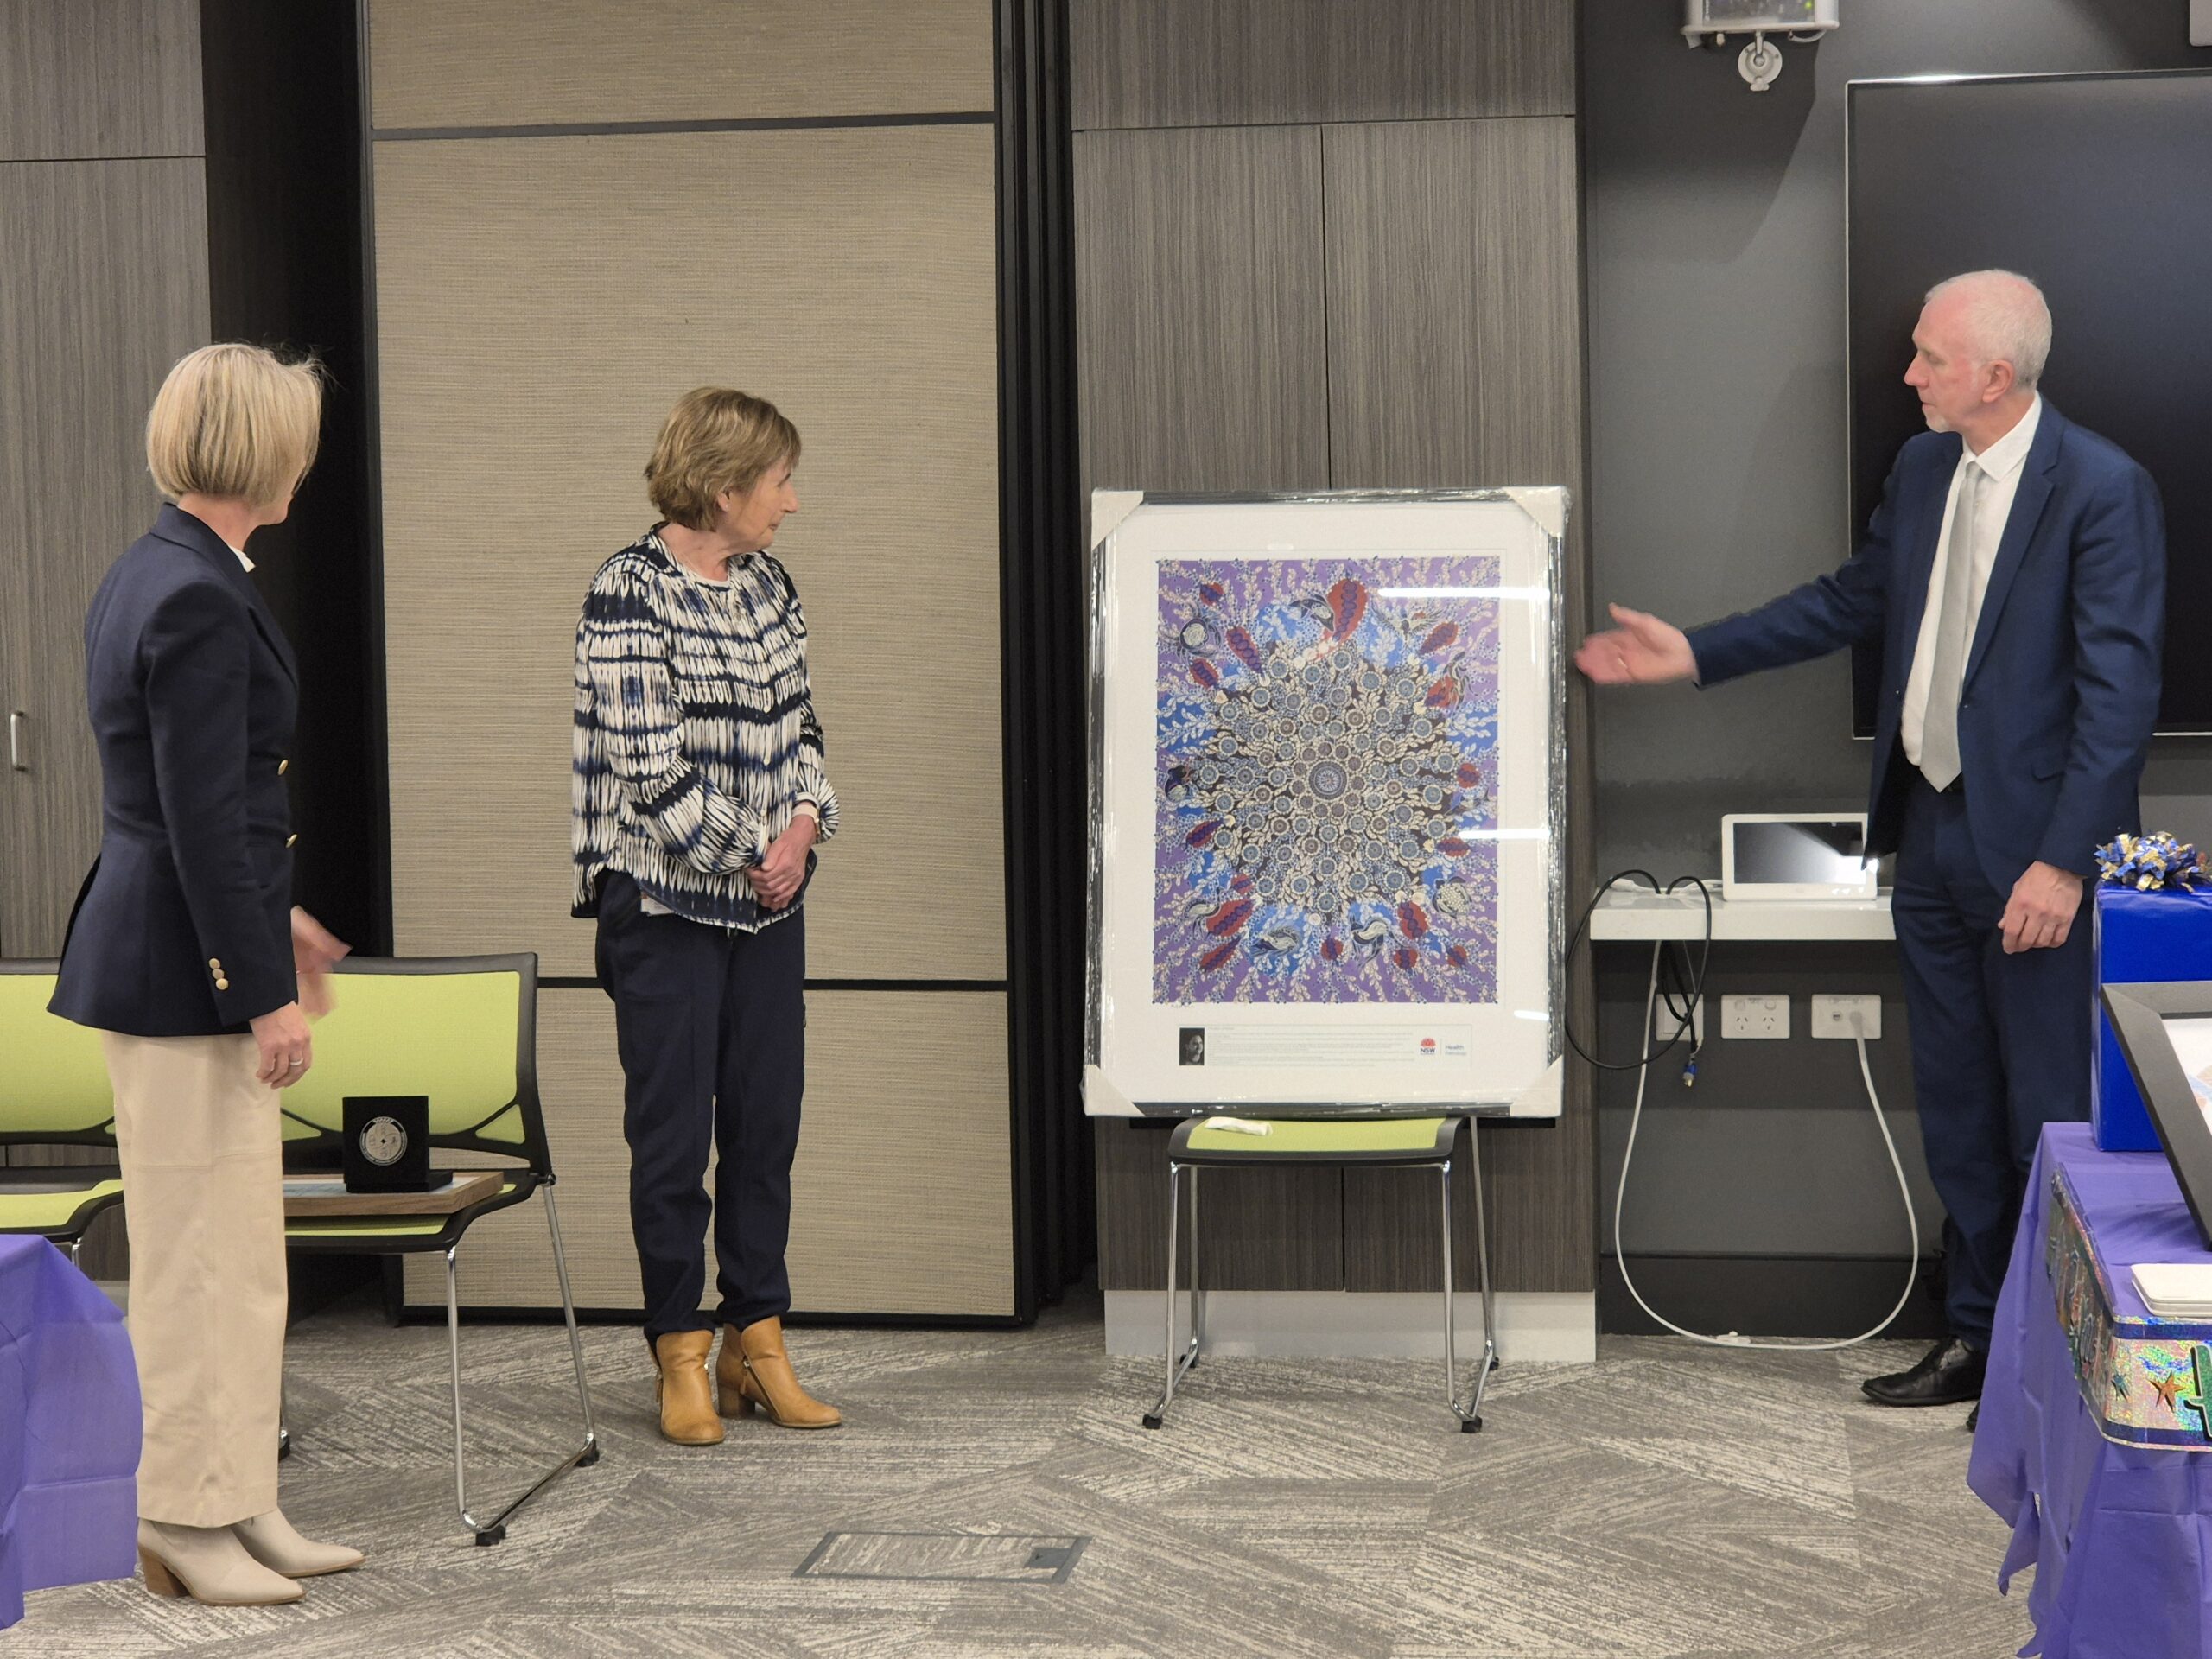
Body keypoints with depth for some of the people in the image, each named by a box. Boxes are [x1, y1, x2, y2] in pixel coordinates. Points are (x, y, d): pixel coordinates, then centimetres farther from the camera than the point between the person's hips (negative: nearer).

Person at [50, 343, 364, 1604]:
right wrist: (264, 993, -19)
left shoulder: (160, 574, 13)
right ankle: (186, 1526, 9)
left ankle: (239, 1508, 23)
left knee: (238, 1253, 15)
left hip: (179, 946, 10)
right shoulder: (198, 599, -19)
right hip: (183, 975, -10)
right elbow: (202, 818, -21)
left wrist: (271, 916, 25)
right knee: (199, 1254, -1)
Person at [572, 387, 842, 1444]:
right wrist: (743, 859, -12)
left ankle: (756, 1342, 19)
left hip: (769, 898, 7)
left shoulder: (767, 585, 10)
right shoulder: (629, 594, -12)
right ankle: (680, 1355, 12)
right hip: (666, 900, -7)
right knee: (672, 1132, 1)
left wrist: (805, 822, -3)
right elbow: (648, 763, -16)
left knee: (767, 1120, 9)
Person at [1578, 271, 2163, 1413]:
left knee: (2049, 1116, 3)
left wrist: (2064, 861, -21)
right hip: (1931, 833, 8)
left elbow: (2120, 689, -18)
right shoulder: (1923, 467, 7)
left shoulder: (2103, 492, -16)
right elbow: (1853, 600, 19)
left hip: (2031, 850, -7)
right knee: (1956, 1112, 16)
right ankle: (1975, 1334, 29)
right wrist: (1695, 654, 15)